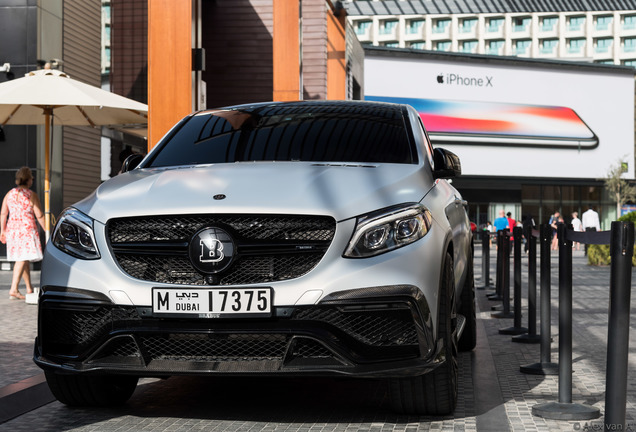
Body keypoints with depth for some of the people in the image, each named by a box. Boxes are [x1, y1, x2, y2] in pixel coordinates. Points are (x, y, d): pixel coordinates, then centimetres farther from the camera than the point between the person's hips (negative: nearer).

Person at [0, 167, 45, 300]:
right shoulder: (32, 195, -8)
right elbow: (39, 215, -9)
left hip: (12, 228, 6)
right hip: (27, 229, -6)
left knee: (24, 259, 17)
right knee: (22, 259, -9)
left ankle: (29, 288, 26)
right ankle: (13, 289, -19)